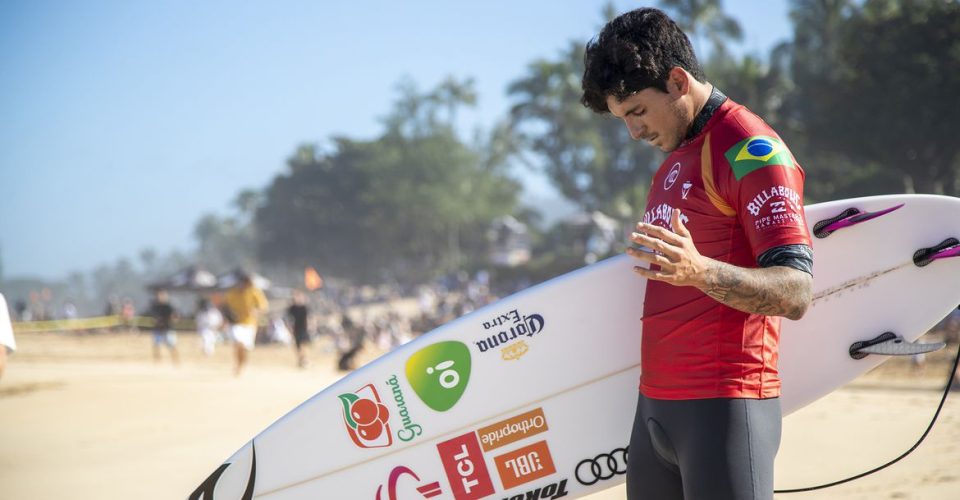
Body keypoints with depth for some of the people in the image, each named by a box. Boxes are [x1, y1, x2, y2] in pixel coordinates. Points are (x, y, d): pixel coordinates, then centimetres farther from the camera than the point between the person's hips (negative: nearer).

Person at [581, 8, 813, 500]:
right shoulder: (674, 159, 19)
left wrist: (699, 271, -32)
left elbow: (794, 294, -18)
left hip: (723, 405, -9)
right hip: (655, 403, 9)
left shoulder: (752, 149, -10)